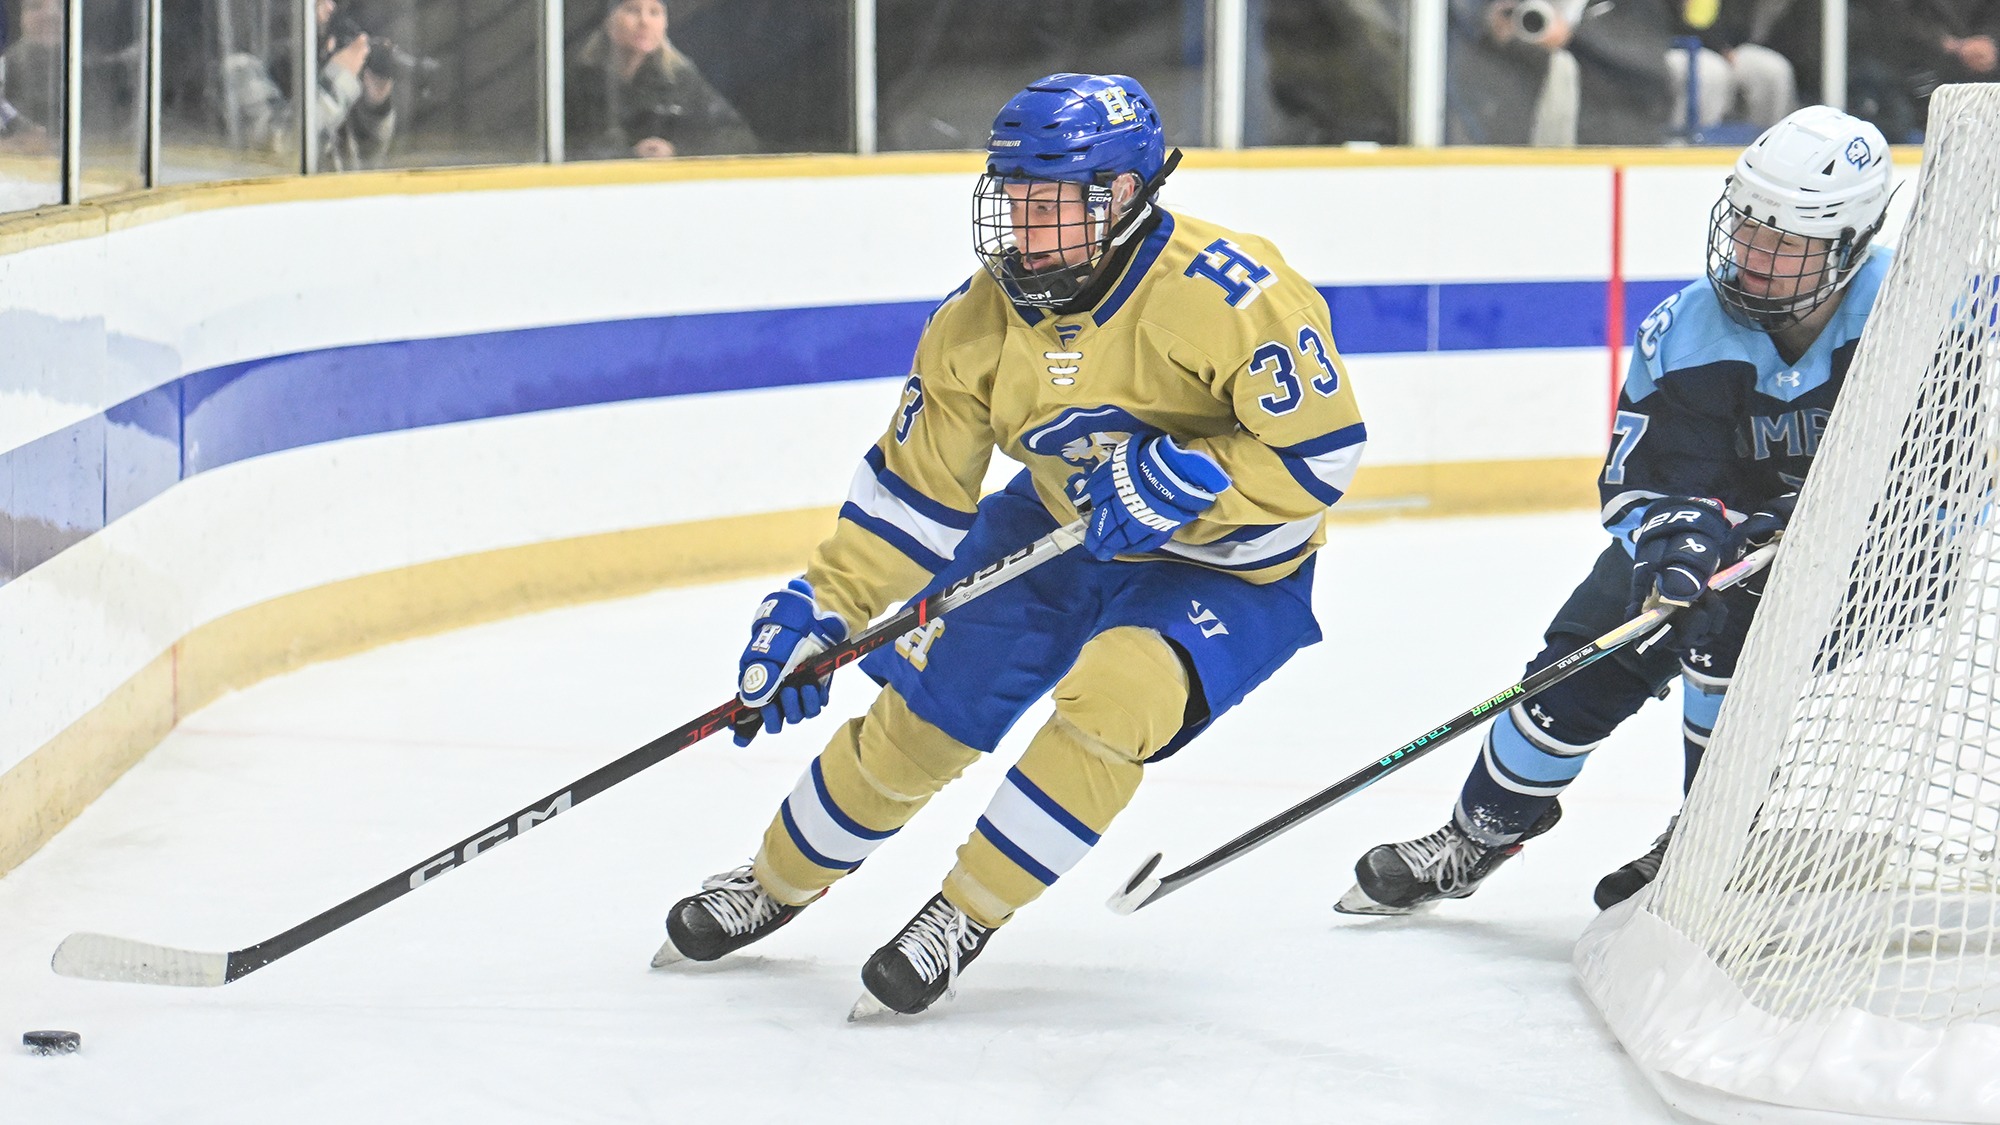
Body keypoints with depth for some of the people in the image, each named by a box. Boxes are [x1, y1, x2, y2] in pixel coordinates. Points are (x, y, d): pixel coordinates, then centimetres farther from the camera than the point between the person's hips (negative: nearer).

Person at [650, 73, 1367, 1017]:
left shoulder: (1225, 293, -31)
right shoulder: (981, 321, -13)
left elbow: (1323, 448, -25)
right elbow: (914, 488, -3)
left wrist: (1181, 486, -36)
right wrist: (824, 606, -11)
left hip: (1232, 570, -5)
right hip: (1059, 537, 5)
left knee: (1106, 700, -31)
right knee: (921, 711, 2)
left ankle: (967, 914, -13)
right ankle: (778, 881, 28)